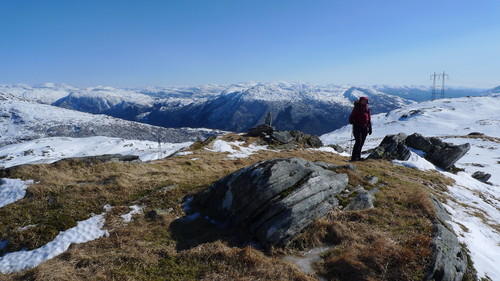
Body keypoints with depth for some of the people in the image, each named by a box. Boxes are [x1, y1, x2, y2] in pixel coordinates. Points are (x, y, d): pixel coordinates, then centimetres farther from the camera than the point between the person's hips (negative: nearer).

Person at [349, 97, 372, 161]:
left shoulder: (367, 109, 12)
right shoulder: (357, 108, -2)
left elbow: (369, 119, 16)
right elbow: (352, 116, -2)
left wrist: (370, 128, 14)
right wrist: (352, 121, -20)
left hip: (365, 128, 5)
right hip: (357, 127, -5)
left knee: (362, 142, 8)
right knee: (358, 141, -14)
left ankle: (358, 156, 18)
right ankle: (354, 157, -10)